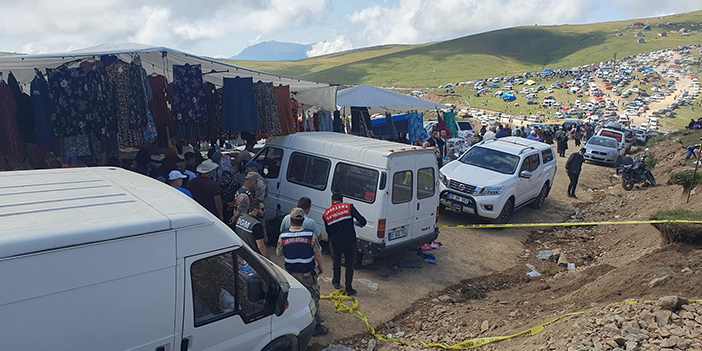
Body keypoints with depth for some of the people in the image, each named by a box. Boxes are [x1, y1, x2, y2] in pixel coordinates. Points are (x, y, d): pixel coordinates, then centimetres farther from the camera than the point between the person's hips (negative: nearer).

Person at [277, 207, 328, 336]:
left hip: (291, 273, 2)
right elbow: (318, 254, -11)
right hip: (308, 274, -2)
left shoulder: (283, 236, -11)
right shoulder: (310, 235, -17)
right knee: (312, 299, 11)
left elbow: (278, 253, 3)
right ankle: (316, 326, 19)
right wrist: (320, 266, 7)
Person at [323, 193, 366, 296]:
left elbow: (328, 231, 12)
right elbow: (362, 220, -10)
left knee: (337, 261, 28)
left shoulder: (326, 214, 5)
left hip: (335, 243, 3)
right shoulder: (348, 207, -5)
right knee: (349, 264, 12)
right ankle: (349, 289, 18)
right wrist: (359, 224, 12)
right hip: (349, 242, -2)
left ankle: (336, 282, 43)